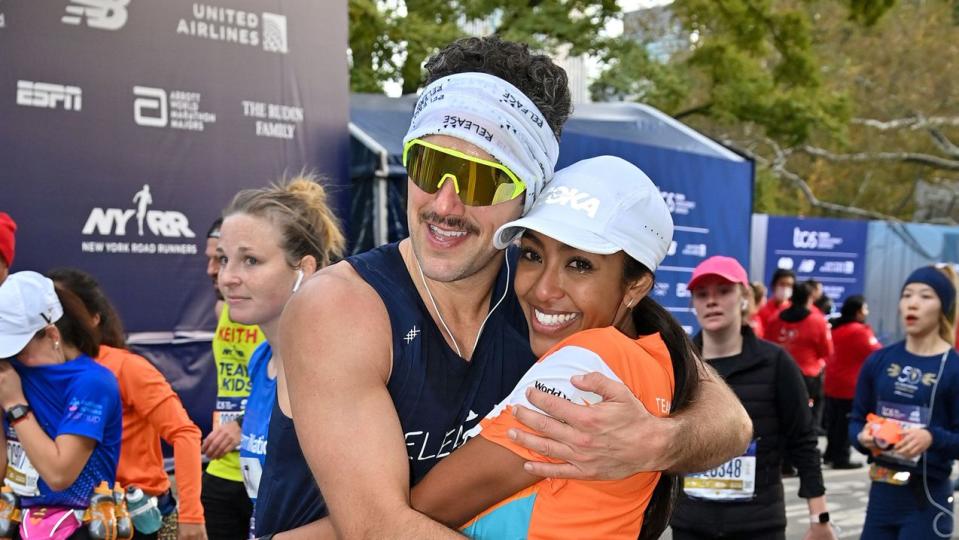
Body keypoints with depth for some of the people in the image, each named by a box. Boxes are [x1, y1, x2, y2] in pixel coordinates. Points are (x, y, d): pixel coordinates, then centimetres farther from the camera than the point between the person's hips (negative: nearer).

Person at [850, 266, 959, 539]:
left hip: (927, 498, -4)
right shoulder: (879, 360, 4)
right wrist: (863, 437, -12)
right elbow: (856, 420, 9)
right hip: (882, 492, 5)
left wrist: (933, 438, -27)